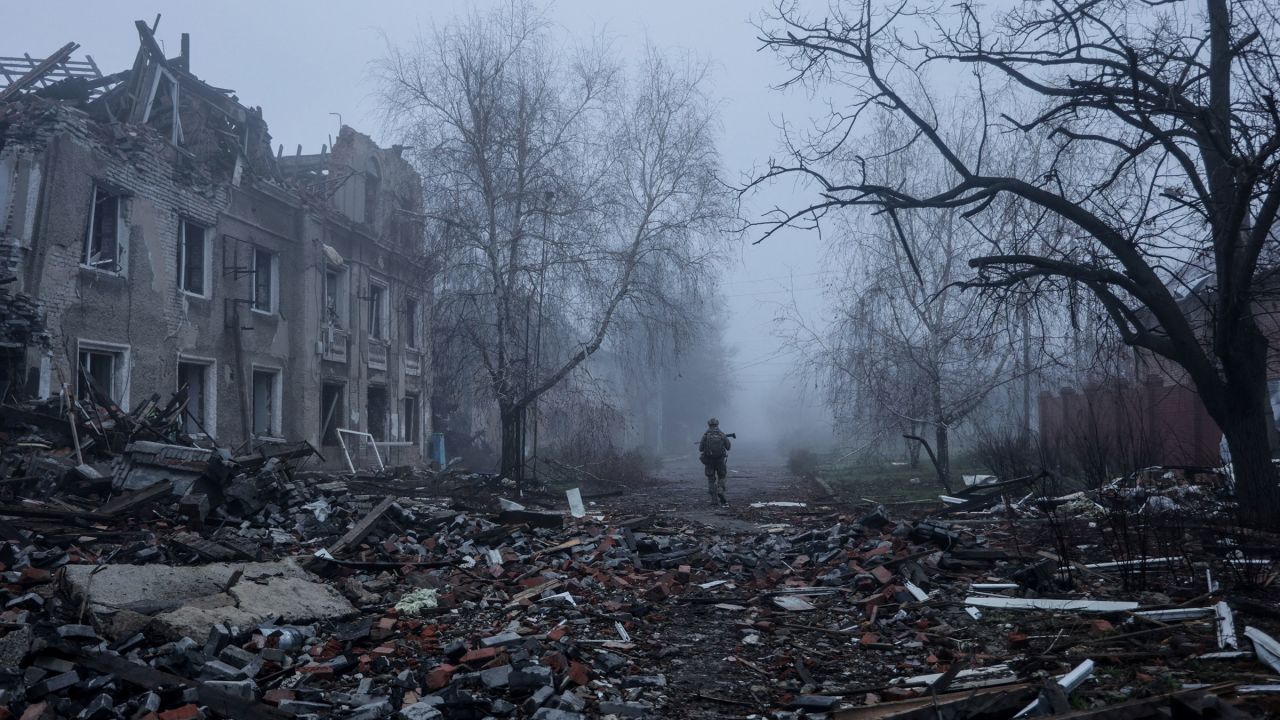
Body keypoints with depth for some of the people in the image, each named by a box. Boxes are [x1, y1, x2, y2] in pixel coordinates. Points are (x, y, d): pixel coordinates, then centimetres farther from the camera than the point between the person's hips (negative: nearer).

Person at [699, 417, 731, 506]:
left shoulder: (705, 435, -4)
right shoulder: (722, 435, -2)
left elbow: (700, 449, -3)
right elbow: (728, 447, 5)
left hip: (708, 460, 0)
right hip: (720, 460, 0)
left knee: (711, 479, 9)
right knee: (721, 478, 14)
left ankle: (714, 499, 4)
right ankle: (720, 492, -10)